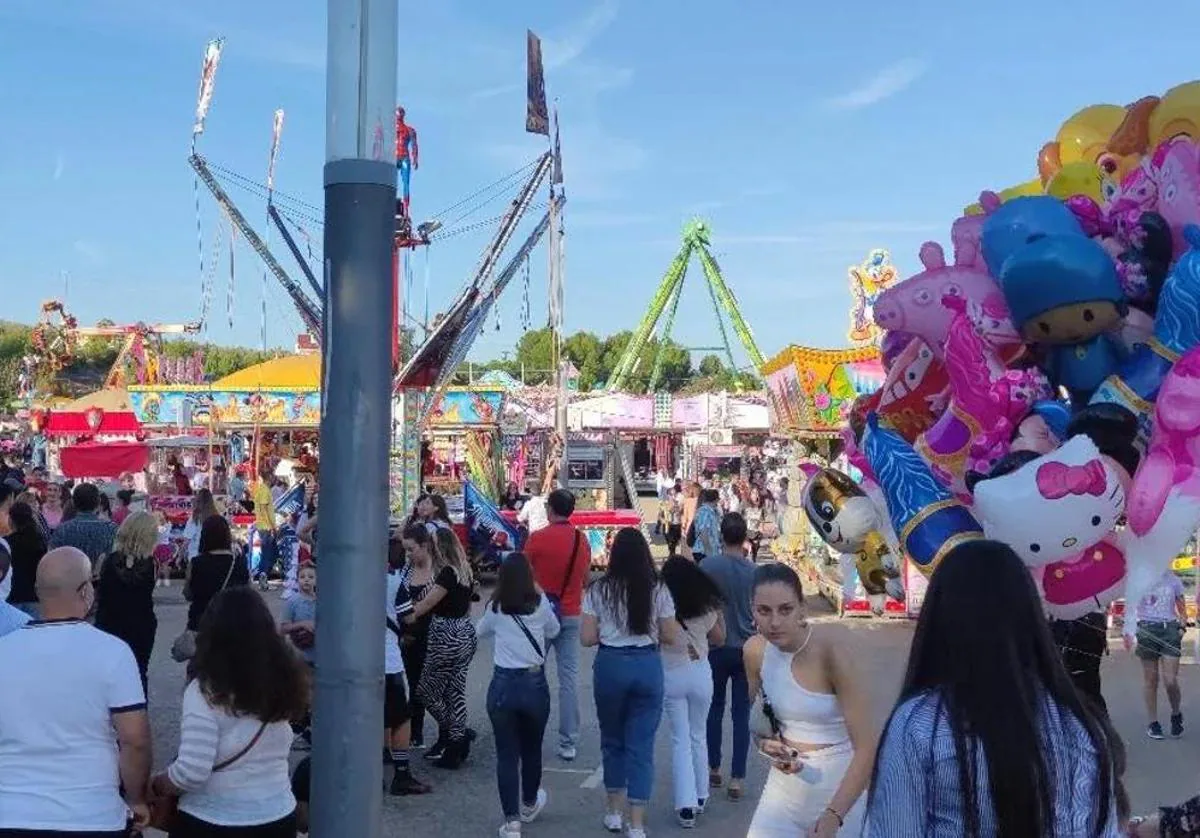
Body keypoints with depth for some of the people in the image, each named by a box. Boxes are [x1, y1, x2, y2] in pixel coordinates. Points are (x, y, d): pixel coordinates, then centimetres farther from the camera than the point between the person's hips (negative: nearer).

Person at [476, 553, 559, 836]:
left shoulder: (495, 608, -2)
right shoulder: (540, 603, -4)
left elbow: (481, 631, 18)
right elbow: (553, 631, 14)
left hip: (503, 685, -1)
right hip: (535, 684, 1)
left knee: (506, 755, 4)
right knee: (532, 750, 19)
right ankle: (529, 805, 40)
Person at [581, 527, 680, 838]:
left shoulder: (599, 590, -5)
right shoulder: (658, 590, -3)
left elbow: (587, 638, -6)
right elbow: (670, 637, -1)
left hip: (610, 665, 0)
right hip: (647, 665, 0)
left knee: (612, 739, 18)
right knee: (641, 744, 5)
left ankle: (615, 811, 29)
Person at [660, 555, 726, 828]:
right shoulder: (705, 608, -5)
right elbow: (719, 639, 9)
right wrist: (720, 614, 20)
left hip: (671, 675, -2)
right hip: (700, 673, 2)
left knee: (680, 739, 5)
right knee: (699, 736, 18)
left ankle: (686, 805, 0)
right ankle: (700, 797, 27)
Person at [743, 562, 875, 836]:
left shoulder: (830, 648, -22)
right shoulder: (754, 650, -7)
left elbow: (867, 747, -22)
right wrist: (764, 742, -7)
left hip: (841, 790, -4)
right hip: (784, 787, 4)